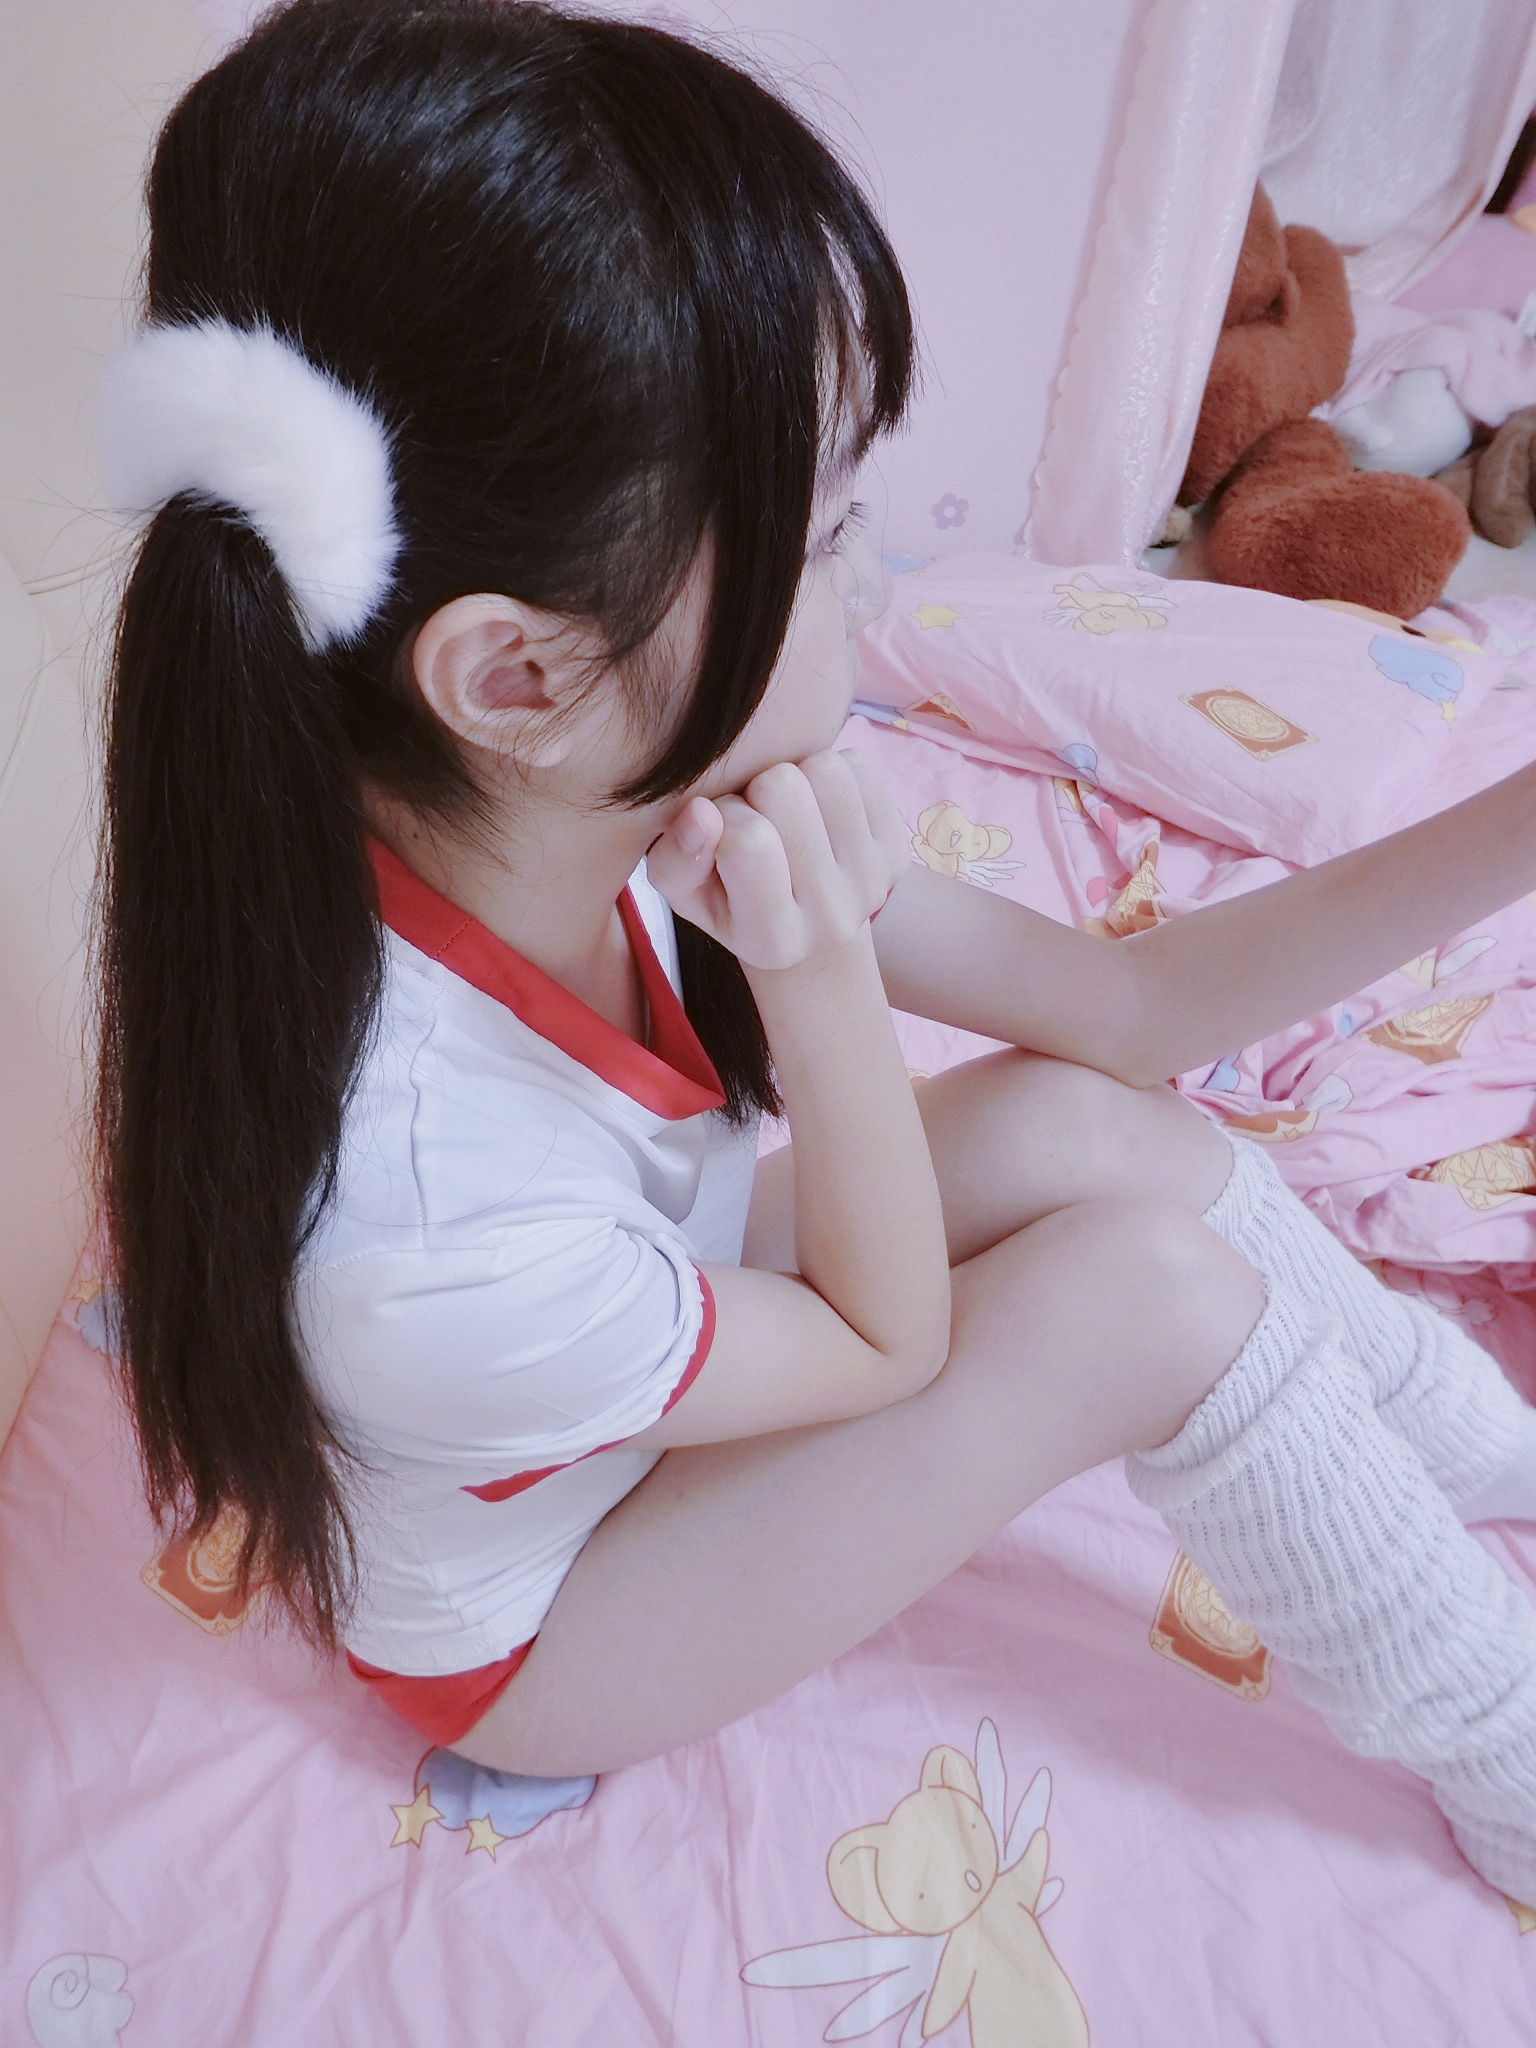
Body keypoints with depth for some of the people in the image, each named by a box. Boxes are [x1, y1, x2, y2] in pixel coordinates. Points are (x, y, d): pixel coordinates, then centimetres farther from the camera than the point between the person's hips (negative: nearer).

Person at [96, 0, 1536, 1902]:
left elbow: (1122, 997, -14)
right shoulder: (424, 1231, -43)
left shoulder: (641, 795, -24)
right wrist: (825, 982, -37)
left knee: (1089, 1123, -7)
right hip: (528, 1621, -6)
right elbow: (888, 1346, -23)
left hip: (657, 1331, 6)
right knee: (1157, 1289, -19)